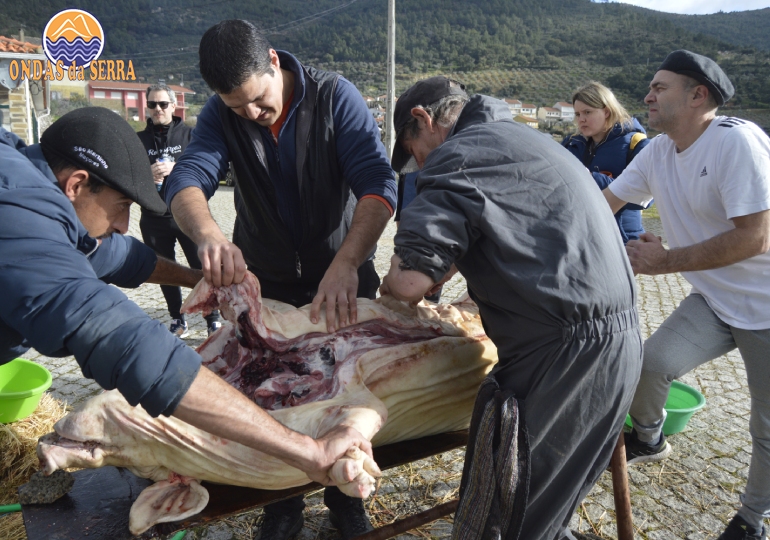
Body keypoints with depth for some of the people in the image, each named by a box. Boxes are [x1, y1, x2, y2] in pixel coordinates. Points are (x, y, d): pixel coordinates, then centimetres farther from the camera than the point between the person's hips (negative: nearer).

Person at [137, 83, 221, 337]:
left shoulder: (189, 134, 5)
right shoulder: (140, 140, 13)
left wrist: (175, 167, -19)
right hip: (154, 219, 3)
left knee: (202, 268, -6)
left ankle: (213, 319, 4)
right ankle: (178, 320, 24)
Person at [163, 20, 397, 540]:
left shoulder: (335, 96, -18)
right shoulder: (220, 114, -9)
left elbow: (379, 184, -29)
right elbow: (186, 181, -23)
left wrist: (346, 263, -44)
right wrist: (208, 233, -47)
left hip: (344, 270, -2)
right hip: (268, 277, 2)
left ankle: (345, 497, 34)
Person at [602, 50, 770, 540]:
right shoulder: (658, 151, -2)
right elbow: (601, 206, 4)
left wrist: (665, 262, -22)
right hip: (716, 302, 6)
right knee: (650, 365, -10)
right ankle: (649, 440, 22)